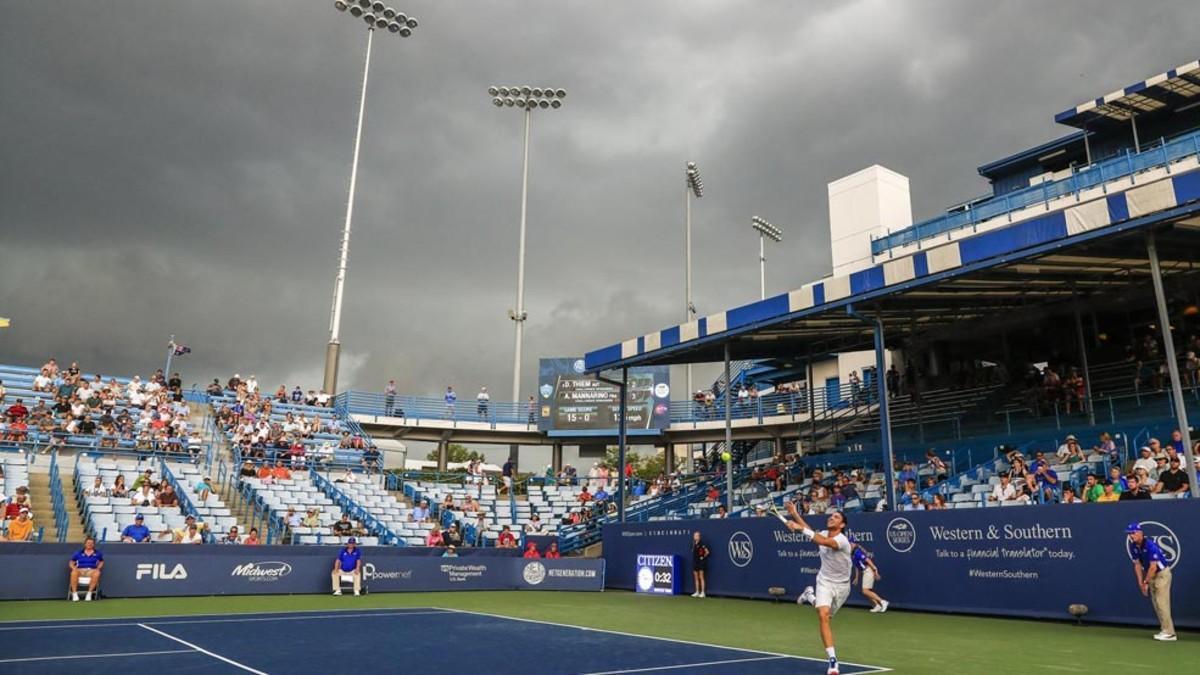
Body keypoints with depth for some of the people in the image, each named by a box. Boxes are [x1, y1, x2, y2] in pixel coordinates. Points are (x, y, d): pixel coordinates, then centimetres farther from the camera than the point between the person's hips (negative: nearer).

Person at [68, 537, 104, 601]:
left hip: (91, 570, 0)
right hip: (80, 570, 0)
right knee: (74, 573, -39)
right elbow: (71, 563, 17)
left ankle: (89, 593, -31)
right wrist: (74, 568, -5)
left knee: (97, 573, -39)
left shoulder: (97, 553, 16)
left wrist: (98, 568, 4)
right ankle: (74, 593, -32)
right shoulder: (78, 553, 15)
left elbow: (101, 562, 25)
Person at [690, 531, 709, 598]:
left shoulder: (702, 543, -12)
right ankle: (697, 592, 16)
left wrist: (703, 557, -5)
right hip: (695, 562, 7)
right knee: (696, 578, 10)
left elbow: (707, 552, -12)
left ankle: (702, 592, 1)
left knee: (701, 577, -3)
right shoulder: (693, 544, 8)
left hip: (701, 562, -7)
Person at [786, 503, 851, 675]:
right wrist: (795, 514, 6)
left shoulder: (842, 540, -25)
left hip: (841, 585, -2)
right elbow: (810, 530, 16)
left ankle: (810, 597, 44)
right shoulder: (823, 534, -7)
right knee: (823, 616, -20)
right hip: (825, 582, 2)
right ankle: (833, 660, -17)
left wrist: (801, 529, -50)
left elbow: (823, 541, -46)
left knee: (826, 616, 15)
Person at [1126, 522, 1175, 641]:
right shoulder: (1133, 546, -4)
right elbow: (1137, 565, 1)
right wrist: (1140, 582, -3)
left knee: (1162, 603, -12)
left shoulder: (1150, 545, -27)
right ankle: (1164, 630, 16)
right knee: (1155, 604, 9)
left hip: (1162, 573, -8)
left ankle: (1169, 633, -9)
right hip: (1151, 575, 8)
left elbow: (1153, 567, -24)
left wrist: (1146, 582, -18)